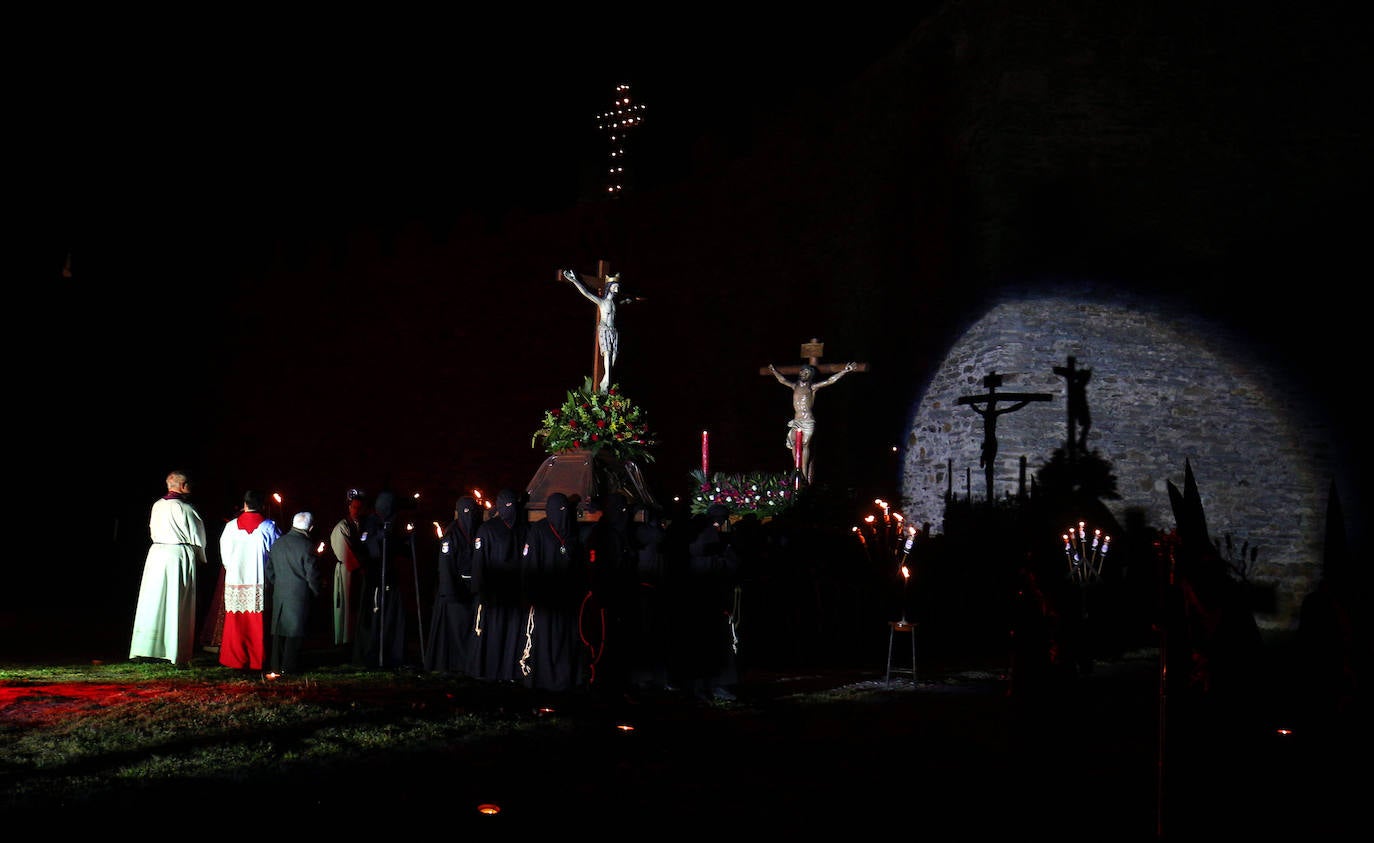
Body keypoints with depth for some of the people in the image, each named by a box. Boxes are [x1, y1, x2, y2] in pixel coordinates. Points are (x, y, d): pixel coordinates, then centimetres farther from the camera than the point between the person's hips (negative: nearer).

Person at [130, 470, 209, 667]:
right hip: (180, 557, -5)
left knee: (153, 602, 11)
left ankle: (144, 649, 15)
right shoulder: (186, 509, -13)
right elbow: (197, 538, -7)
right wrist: (201, 559, 9)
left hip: (156, 555, 5)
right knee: (178, 607, 0)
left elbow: (153, 532, 14)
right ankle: (179, 655, 2)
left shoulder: (157, 506, 4)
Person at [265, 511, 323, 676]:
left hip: (279, 595, 6)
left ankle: (276, 667, 17)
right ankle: (288, 668, 5)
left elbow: (269, 570, 11)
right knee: (295, 632, 2)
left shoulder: (277, 543, 5)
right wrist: (316, 593, 2)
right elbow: (312, 574, -13)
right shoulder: (306, 546, -14)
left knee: (278, 631, 13)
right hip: (299, 596, -5)